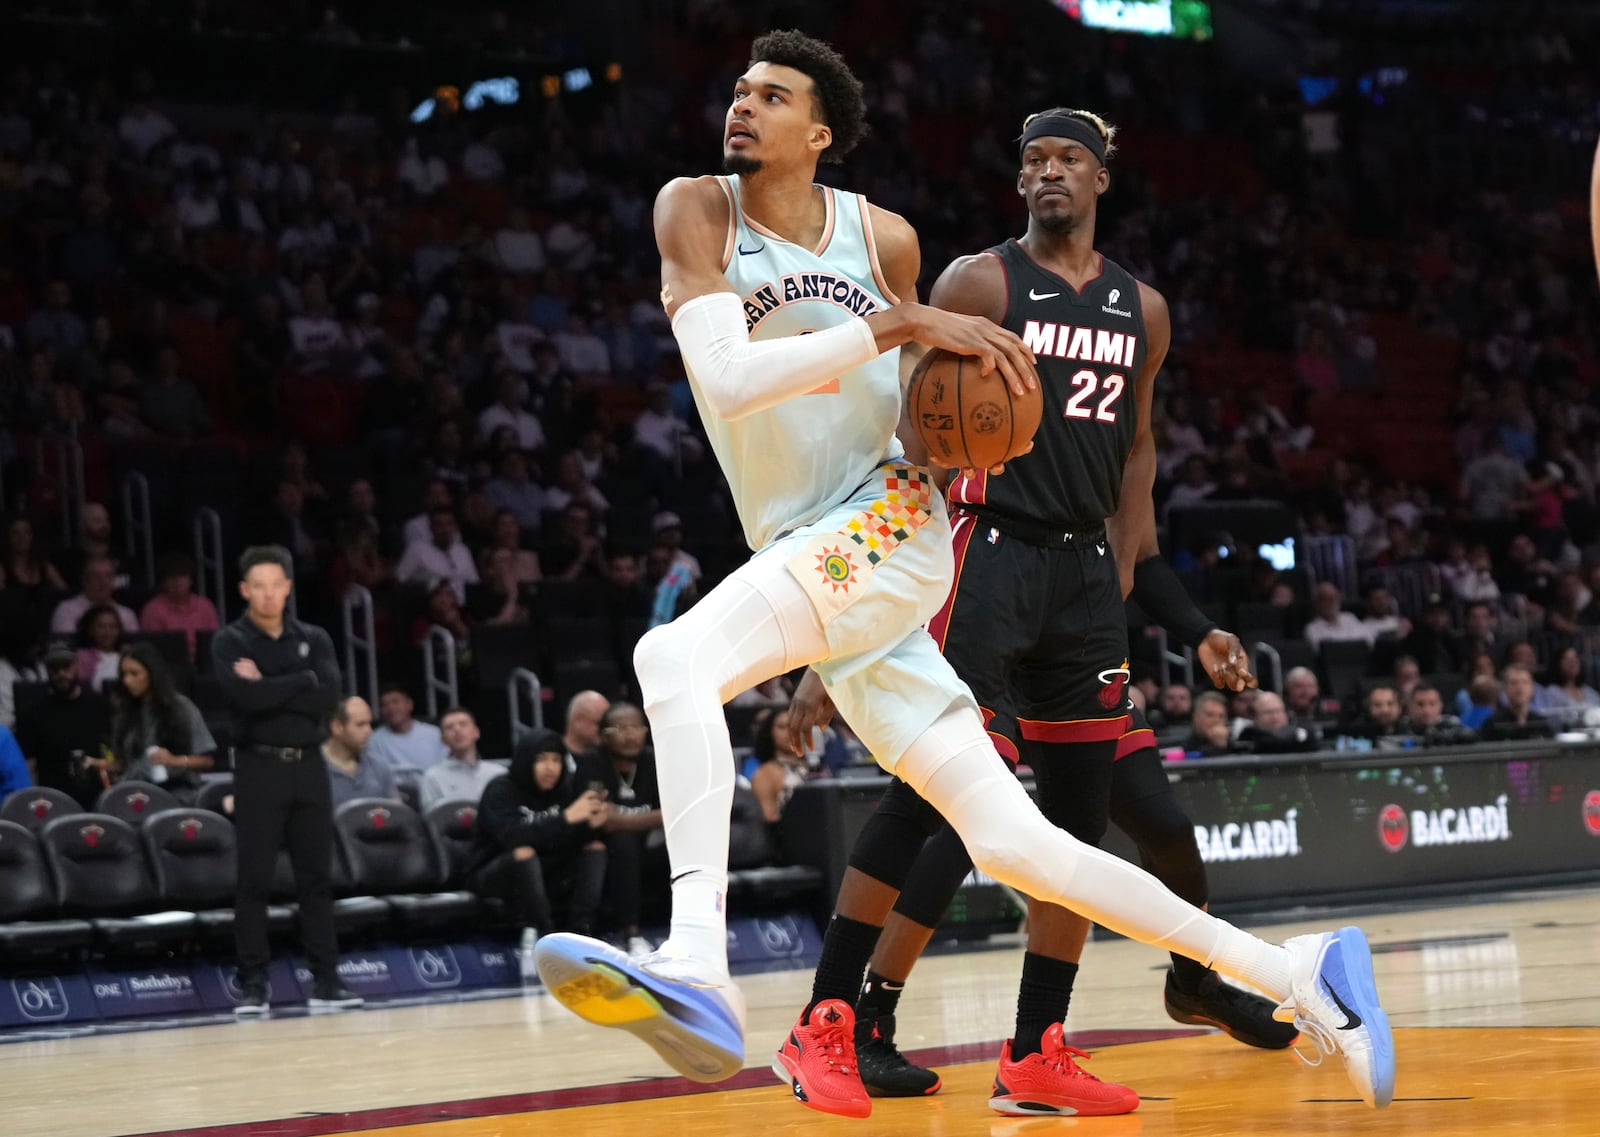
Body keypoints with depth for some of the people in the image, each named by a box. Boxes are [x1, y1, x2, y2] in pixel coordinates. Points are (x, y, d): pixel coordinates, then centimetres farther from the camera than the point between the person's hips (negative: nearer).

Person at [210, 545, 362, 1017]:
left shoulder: (313, 639, 10)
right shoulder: (229, 642, 0)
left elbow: (329, 695, -6)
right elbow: (247, 697, -18)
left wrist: (270, 686, -11)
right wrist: (302, 680, -9)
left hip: (309, 765, 3)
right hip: (259, 767, -3)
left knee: (316, 876, 5)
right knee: (254, 881, -3)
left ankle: (325, 981, 8)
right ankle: (253, 984, 1)